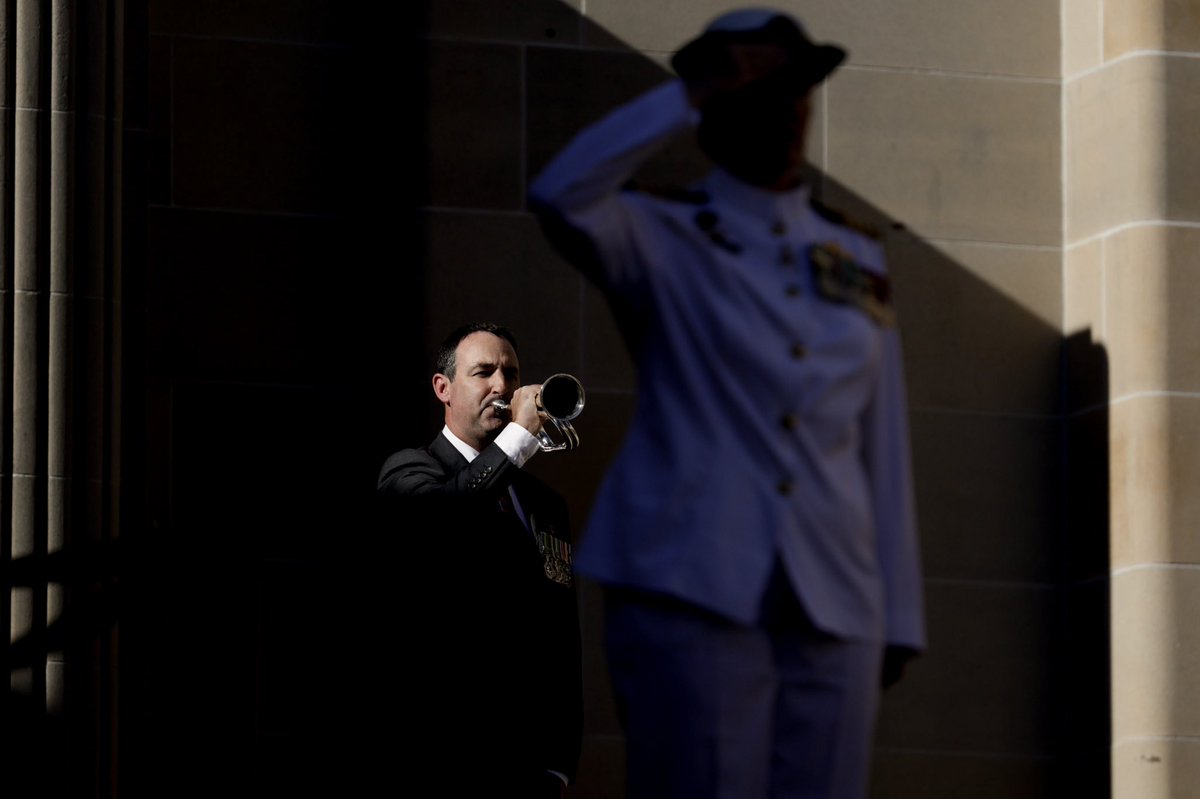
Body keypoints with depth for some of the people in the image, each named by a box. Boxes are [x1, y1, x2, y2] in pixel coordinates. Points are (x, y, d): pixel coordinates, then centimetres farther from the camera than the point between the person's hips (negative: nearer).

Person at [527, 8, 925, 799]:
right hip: (692, 592, -4)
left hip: (832, 608, 4)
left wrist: (899, 616, 11)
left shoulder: (855, 256, 16)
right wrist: (691, 93, -14)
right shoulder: (663, 236, 4)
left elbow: (882, 445, 16)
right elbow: (561, 197, -19)